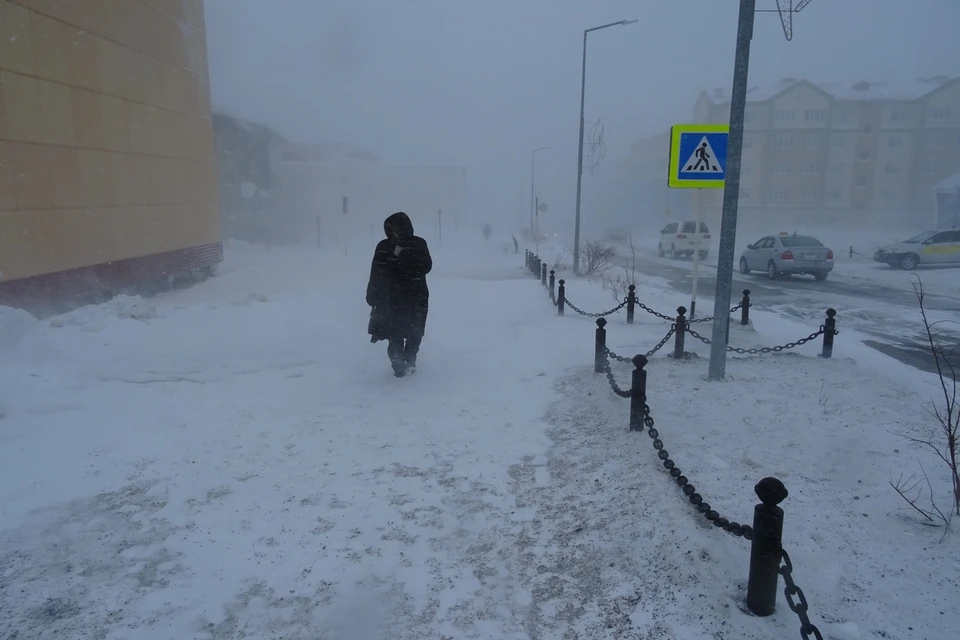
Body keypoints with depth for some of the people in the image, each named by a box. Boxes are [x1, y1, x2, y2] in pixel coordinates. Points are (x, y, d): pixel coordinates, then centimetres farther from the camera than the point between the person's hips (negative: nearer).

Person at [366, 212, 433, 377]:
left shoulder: (418, 244, -1)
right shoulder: (384, 247, 2)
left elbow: (425, 267, -14)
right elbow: (376, 274, 5)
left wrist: (403, 255, -21)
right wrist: (372, 296, 2)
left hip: (414, 299, 0)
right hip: (390, 299, 0)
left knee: (414, 334, 8)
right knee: (394, 335, -7)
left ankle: (409, 362, 28)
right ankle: (399, 365, 6)